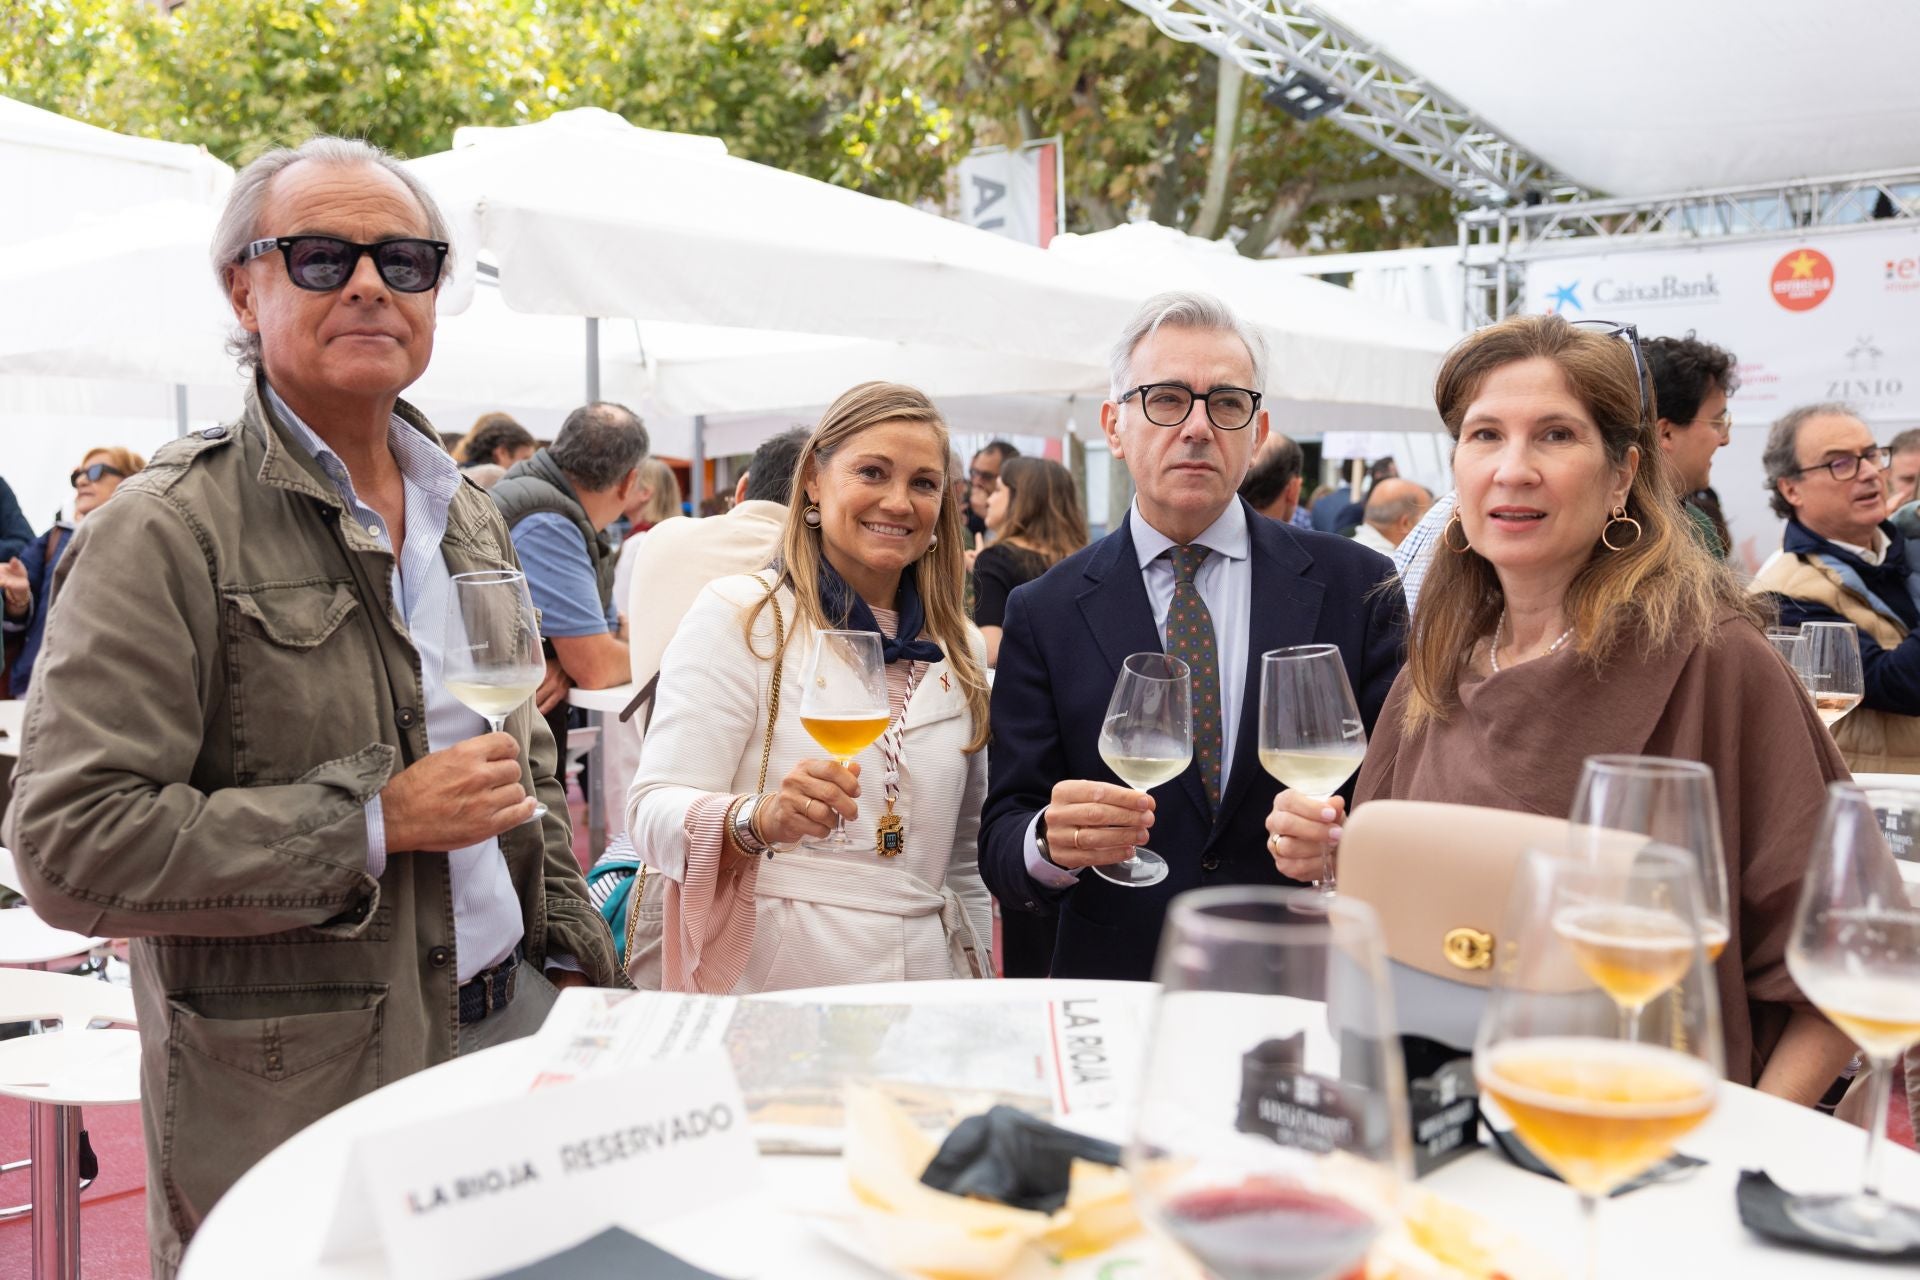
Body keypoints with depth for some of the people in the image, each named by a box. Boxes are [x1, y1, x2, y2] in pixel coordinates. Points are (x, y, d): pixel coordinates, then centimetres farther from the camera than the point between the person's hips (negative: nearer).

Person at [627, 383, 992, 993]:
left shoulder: (960, 647, 10)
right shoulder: (738, 615, -5)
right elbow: (654, 816, -13)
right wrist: (760, 819, -31)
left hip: (924, 983, 5)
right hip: (768, 987, -4)